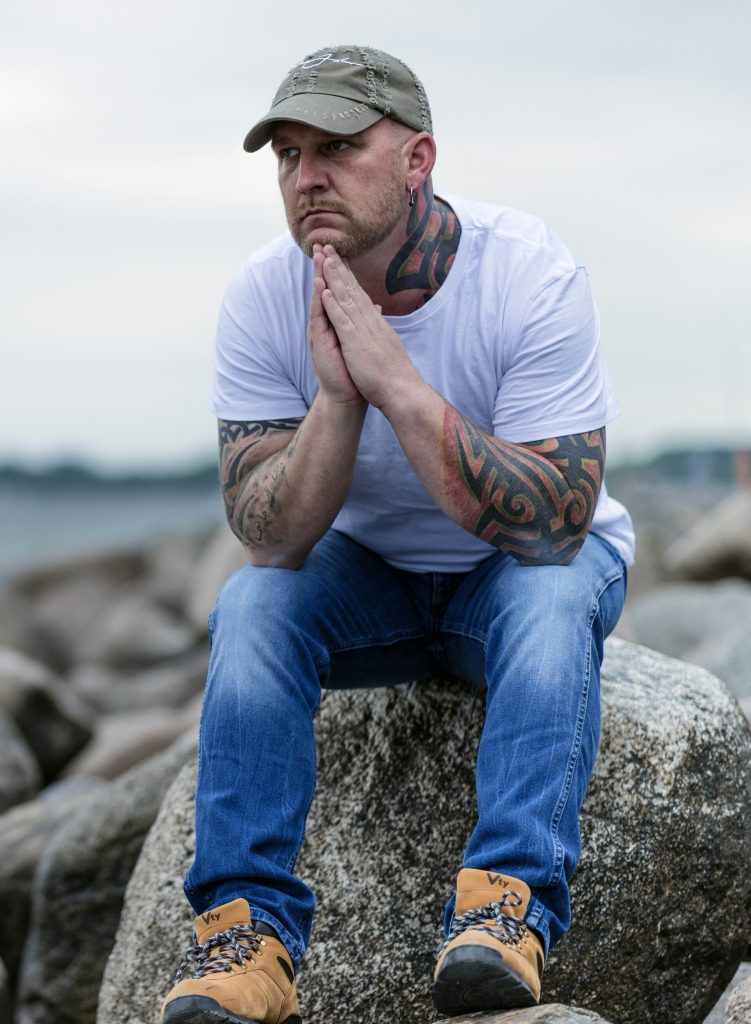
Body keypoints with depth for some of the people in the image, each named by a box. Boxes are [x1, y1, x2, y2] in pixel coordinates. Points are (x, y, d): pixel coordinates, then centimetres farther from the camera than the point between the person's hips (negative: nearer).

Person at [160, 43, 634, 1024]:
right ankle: (248, 925, -26)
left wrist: (398, 382, -39)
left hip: (526, 561, -2)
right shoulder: (264, 297, -17)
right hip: (366, 572, 2)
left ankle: (506, 907, -37)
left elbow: (550, 527, -32)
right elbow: (272, 537, -21)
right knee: (252, 600, -26)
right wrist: (335, 396, -38)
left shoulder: (532, 274, -26)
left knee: (551, 598, -34)